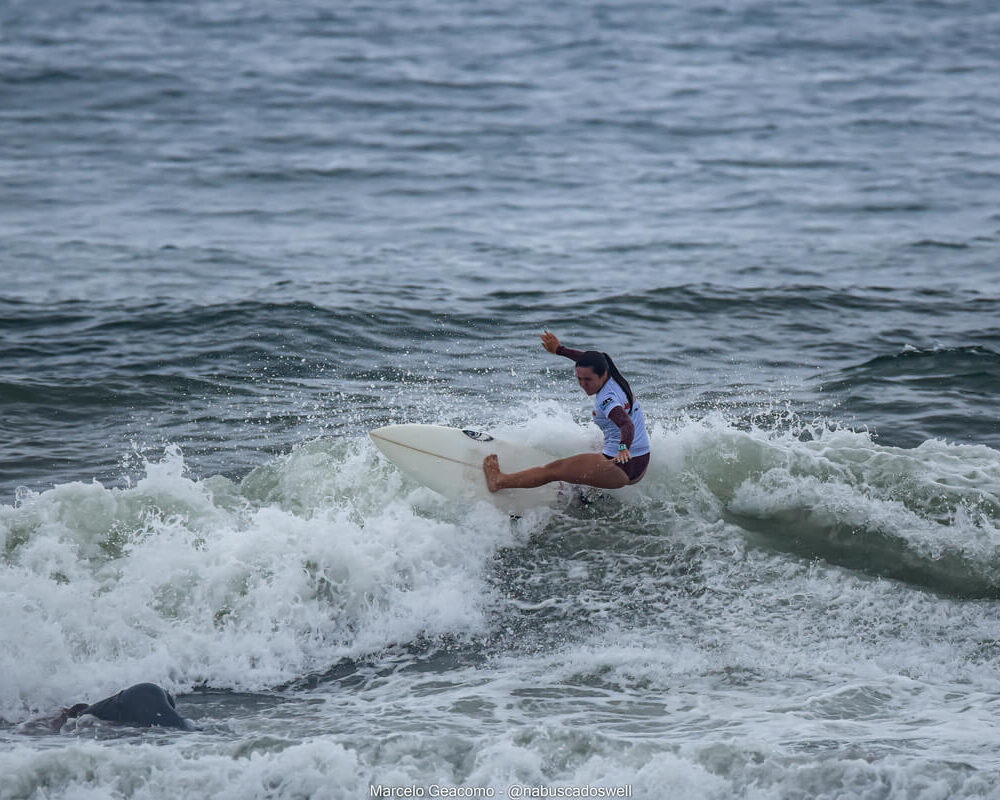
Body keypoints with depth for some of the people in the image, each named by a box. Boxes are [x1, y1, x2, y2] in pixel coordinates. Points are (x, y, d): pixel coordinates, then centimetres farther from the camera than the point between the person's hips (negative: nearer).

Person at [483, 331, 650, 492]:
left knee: (554, 470, 0)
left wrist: (624, 448, -61)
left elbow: (627, 424, -42)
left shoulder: (607, 400, -23)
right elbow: (591, 359, 26)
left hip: (619, 469, -10)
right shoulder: (613, 378, 5)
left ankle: (498, 482, 11)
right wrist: (559, 349, 36)